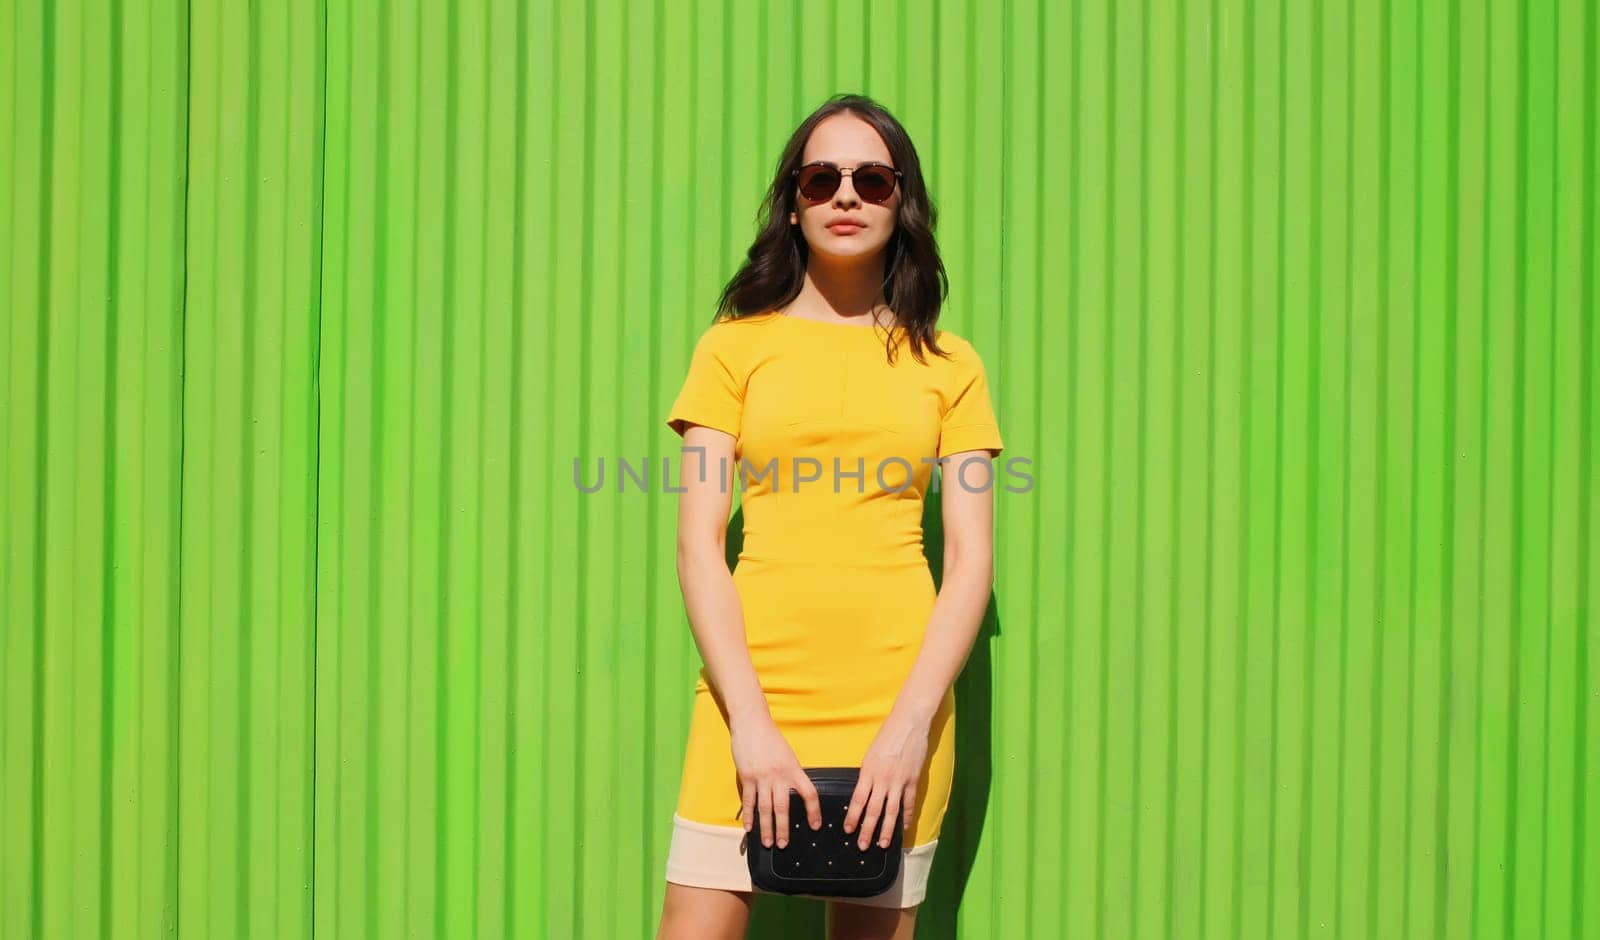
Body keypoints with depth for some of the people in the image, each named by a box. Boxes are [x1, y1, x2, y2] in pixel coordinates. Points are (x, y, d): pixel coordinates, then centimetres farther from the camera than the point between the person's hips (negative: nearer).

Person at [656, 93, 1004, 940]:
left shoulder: (948, 364, 9)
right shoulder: (735, 345, 6)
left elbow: (971, 561, 4)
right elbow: (698, 543, 0)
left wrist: (911, 723, -9)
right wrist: (748, 720, -10)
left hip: (897, 706, 1)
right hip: (752, 700, -1)